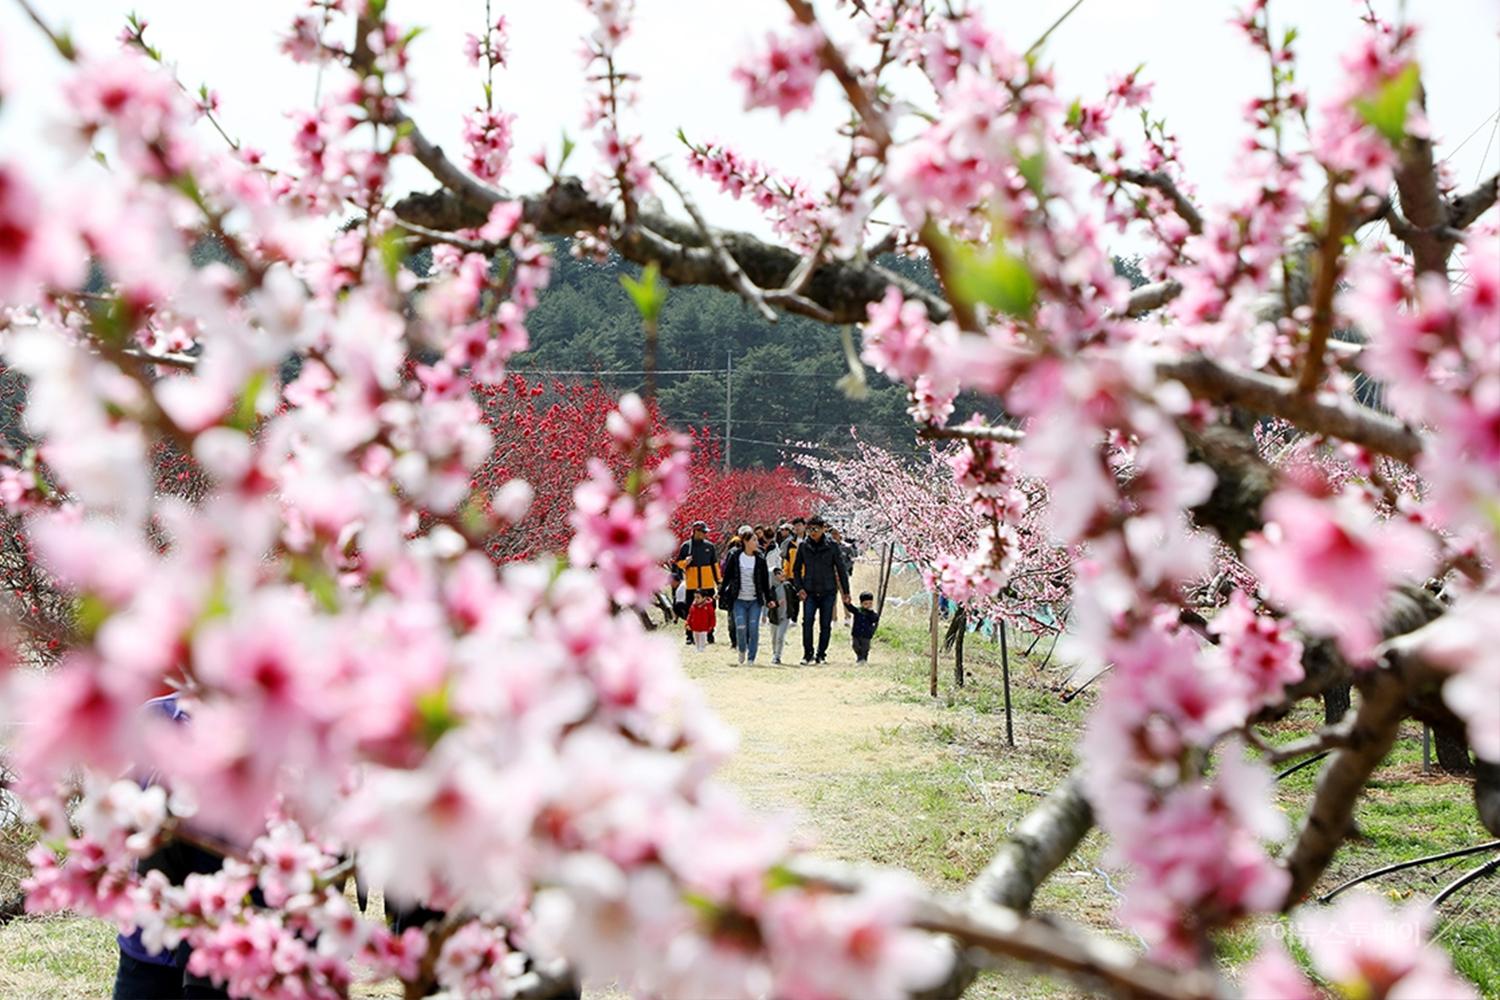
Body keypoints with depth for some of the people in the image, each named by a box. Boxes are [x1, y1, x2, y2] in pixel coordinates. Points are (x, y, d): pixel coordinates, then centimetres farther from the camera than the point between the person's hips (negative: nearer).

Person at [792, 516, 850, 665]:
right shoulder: (803, 546, 3)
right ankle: (808, 654, 0)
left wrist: (845, 591, 4)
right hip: (809, 592, 0)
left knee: (825, 624, 4)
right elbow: (796, 569, 10)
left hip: (828, 591, 0)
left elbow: (840, 569, 4)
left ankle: (821, 654, 16)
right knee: (807, 622, -12)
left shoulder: (831, 546, -1)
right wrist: (799, 588, -3)